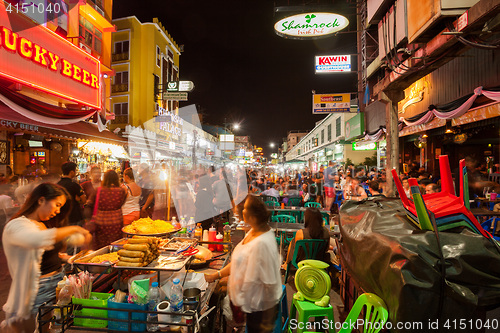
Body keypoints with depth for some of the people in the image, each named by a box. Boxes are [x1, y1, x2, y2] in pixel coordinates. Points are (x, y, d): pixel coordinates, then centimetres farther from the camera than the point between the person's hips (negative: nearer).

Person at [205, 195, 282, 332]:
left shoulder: (262, 244, -33)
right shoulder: (253, 232, -4)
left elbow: (270, 284, -26)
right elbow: (240, 261, 8)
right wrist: (216, 275, 9)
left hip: (259, 308, -8)